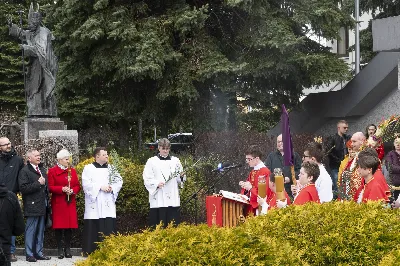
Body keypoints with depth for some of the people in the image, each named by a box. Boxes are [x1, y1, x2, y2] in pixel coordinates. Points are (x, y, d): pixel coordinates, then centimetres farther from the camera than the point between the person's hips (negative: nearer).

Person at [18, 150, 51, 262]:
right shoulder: (24, 171, -7)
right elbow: (23, 188, -16)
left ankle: (39, 253, 18)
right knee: (31, 230, -3)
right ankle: (29, 254, 2)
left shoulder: (42, 170, 17)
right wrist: (38, 184, -16)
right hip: (32, 206, -7)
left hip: (42, 205, 7)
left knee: (41, 231, 11)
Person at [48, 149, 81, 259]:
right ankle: (60, 250, 3)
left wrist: (73, 190, -9)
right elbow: (50, 187, -5)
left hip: (70, 203, 3)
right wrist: (62, 189, -18)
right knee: (59, 226, -3)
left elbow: (78, 186, 12)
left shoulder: (72, 171, 12)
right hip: (58, 203, -3)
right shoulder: (52, 171, 0)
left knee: (70, 226, 1)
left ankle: (68, 249, 8)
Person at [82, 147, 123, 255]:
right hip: (94, 205, -3)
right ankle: (90, 253, 0)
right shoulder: (88, 168, 2)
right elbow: (86, 184, -9)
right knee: (93, 229, -4)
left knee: (109, 228, -2)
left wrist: (112, 188, -9)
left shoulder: (111, 168, 15)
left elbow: (119, 181, 10)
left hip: (108, 205, 3)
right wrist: (100, 187, -16)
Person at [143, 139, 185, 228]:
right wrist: (157, 184, -17)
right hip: (158, 200, -2)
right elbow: (147, 179, 0)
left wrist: (182, 177, -8)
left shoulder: (175, 161, 14)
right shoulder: (152, 161, 6)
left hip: (173, 200, 2)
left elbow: (180, 180, 15)